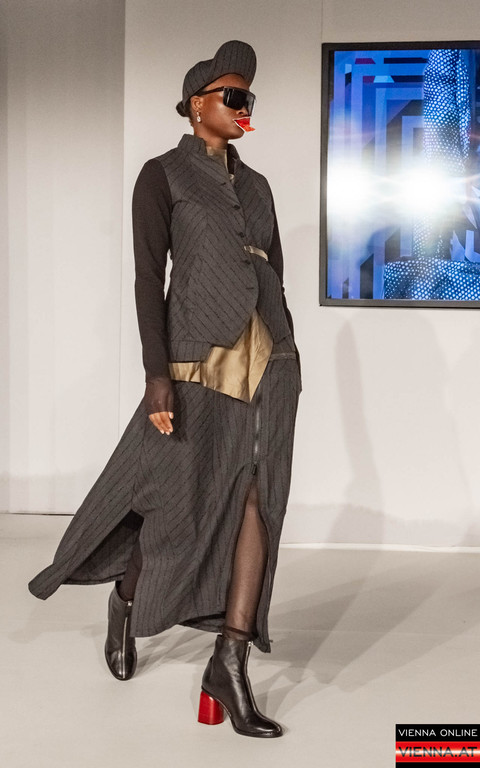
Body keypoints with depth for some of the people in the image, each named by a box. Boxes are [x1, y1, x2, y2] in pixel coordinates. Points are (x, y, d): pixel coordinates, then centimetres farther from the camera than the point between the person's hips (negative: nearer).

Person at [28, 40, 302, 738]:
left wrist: (287, 362, 15)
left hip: (269, 357, 5)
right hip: (200, 359, -5)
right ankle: (127, 600, 36)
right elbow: (149, 277, -9)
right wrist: (156, 377, -18)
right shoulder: (162, 176, 0)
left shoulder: (256, 185, 18)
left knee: (258, 500, -4)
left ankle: (231, 663, -1)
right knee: (180, 501, 4)